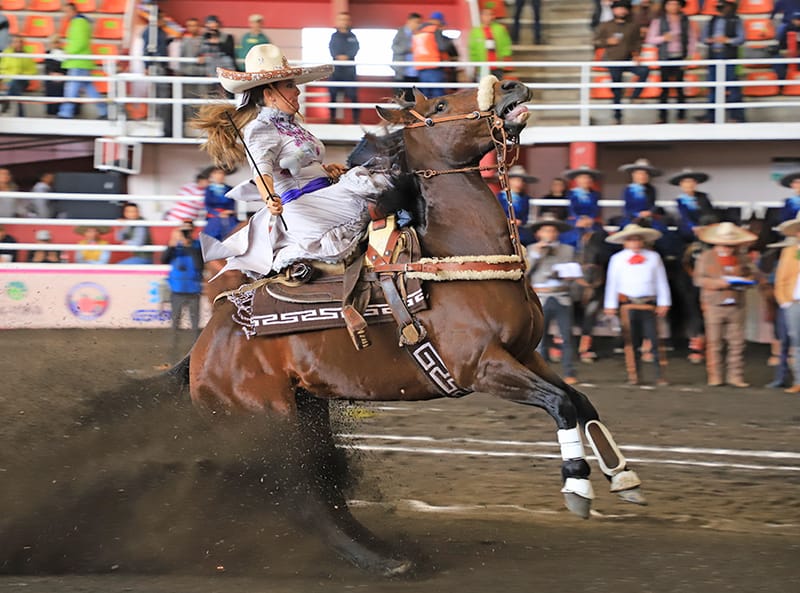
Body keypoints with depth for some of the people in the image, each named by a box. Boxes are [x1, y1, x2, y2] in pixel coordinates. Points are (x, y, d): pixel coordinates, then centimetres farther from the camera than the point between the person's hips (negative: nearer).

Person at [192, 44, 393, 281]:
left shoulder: (290, 124, 22)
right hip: (300, 205, -10)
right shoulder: (261, 129, -7)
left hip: (322, 196, 10)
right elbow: (262, 169, -24)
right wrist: (269, 198, -44)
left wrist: (327, 170, 13)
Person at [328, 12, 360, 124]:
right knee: (333, 94, 0)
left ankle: (356, 118, -4)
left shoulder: (352, 37, 10)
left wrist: (346, 56, -23)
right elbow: (331, 48, -2)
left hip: (349, 69, -1)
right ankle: (332, 118, 10)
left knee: (353, 95, -7)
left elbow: (355, 48, -3)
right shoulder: (334, 36, 11)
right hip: (336, 68, 1)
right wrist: (338, 56, -22)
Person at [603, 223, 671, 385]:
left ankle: (660, 375, -5)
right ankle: (633, 375, 7)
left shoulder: (653, 257, 10)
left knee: (654, 339, -7)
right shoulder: (617, 259, 9)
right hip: (627, 305, 0)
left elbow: (661, 281, 11)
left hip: (648, 304, 0)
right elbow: (612, 282, 9)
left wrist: (663, 303, 6)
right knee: (631, 341, 1)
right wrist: (610, 305, 4)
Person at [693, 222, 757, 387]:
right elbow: (699, 279, -1)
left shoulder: (742, 257, 12)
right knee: (714, 342, -2)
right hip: (714, 305, -2)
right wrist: (717, 283, -15)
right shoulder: (706, 257, 4)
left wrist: (745, 281, -5)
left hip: (736, 305, 2)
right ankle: (714, 377, 3)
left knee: (737, 342, -1)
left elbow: (749, 275, 19)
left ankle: (735, 376, 3)